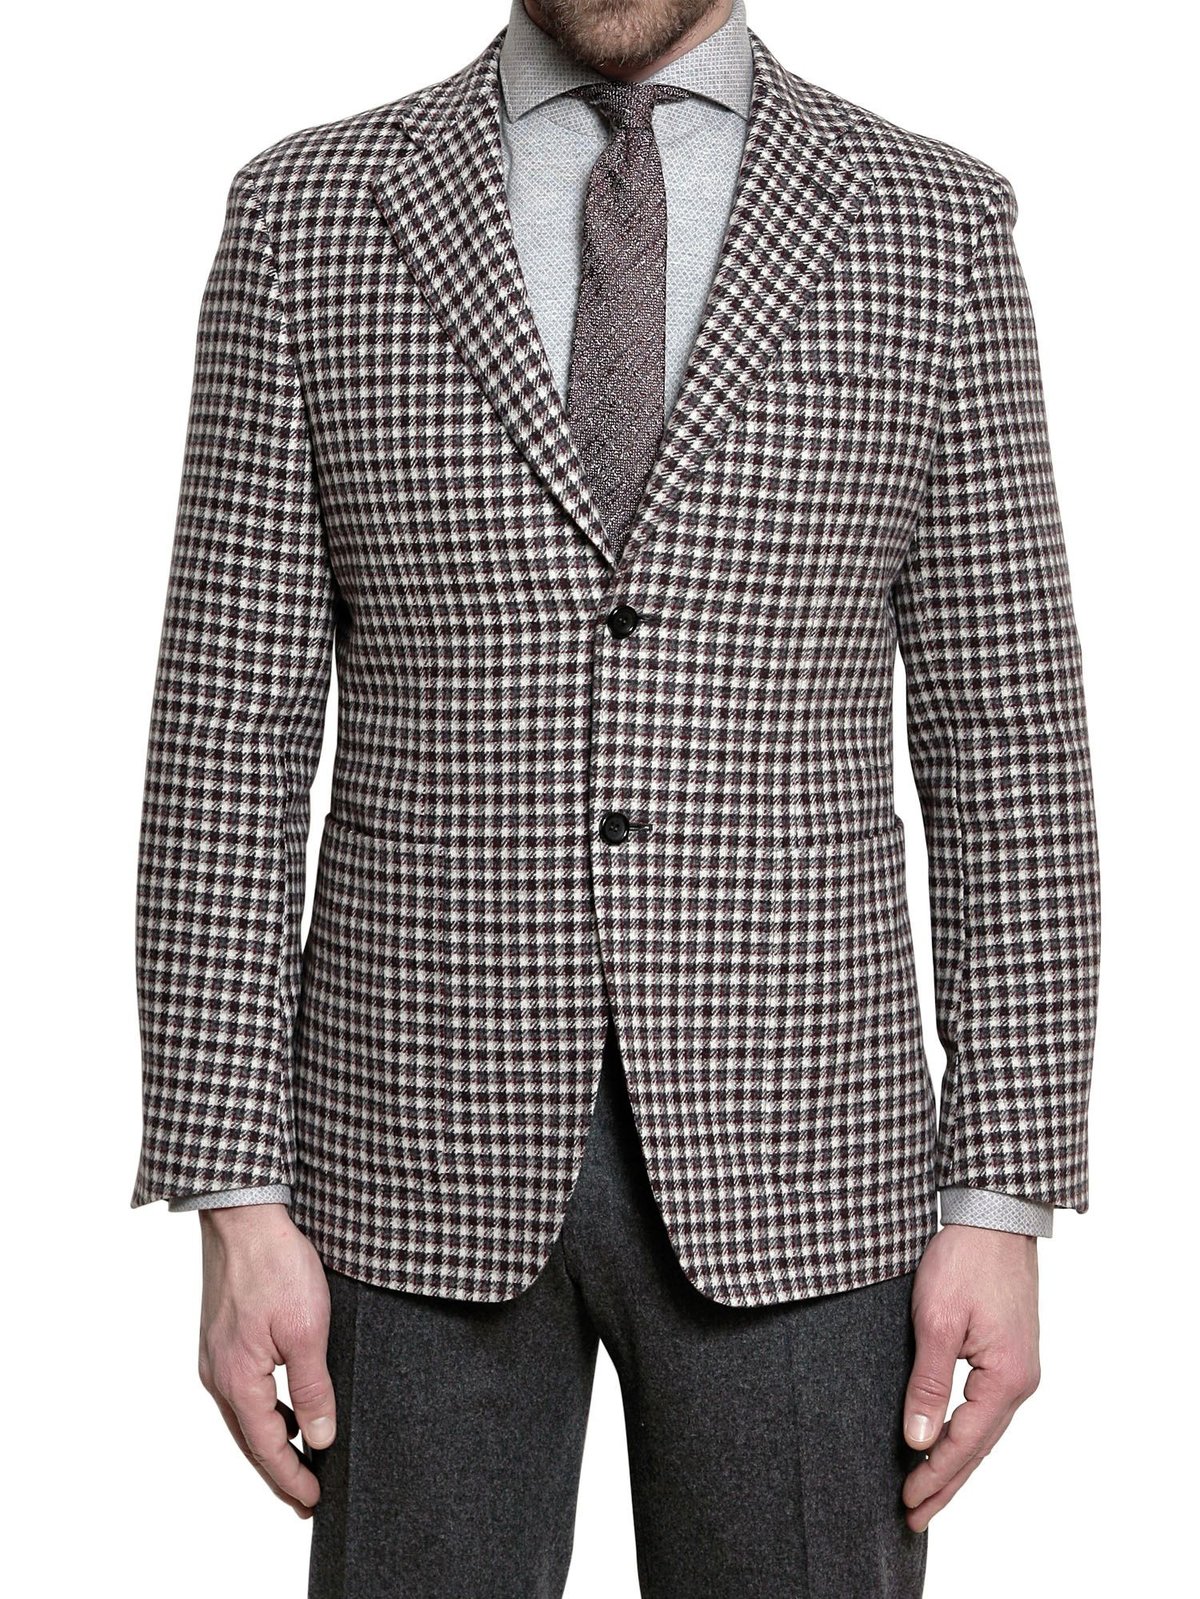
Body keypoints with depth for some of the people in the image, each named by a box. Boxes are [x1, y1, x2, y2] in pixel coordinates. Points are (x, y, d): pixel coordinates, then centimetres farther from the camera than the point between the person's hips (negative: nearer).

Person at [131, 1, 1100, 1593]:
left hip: (785, 1157, 0)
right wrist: (234, 1202, -5)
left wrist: (1000, 1204, -4)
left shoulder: (933, 228, 2)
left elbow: (1005, 746, 1)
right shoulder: (309, 215, 2)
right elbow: (233, 734, -1)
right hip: (430, 1150, 0)